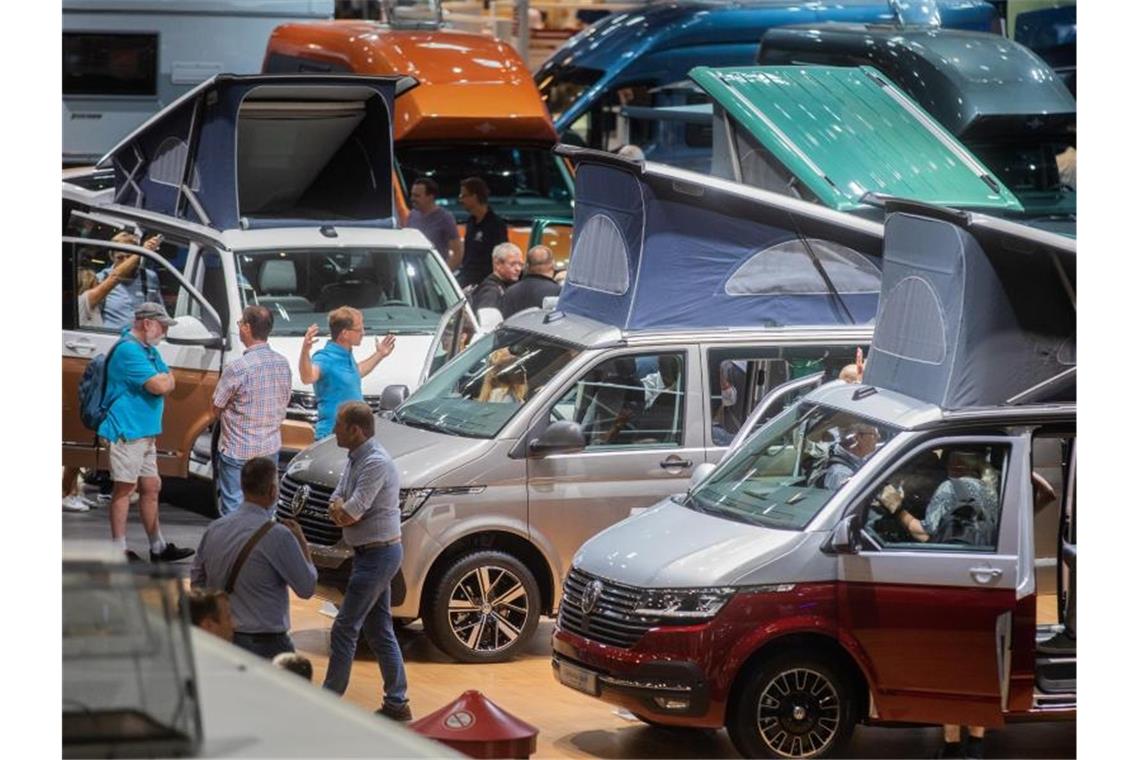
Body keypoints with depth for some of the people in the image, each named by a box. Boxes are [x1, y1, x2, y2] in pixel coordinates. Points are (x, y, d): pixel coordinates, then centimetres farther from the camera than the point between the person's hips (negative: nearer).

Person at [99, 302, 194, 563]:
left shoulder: (148, 350, 16)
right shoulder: (128, 350, -18)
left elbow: (168, 382, 15)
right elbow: (160, 386, -22)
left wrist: (160, 380, -6)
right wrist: (164, 379, -1)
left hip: (145, 432, 10)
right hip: (126, 431, -10)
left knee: (150, 487, 14)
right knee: (124, 488, -4)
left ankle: (158, 547, 21)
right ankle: (119, 549, 1)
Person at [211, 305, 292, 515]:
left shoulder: (236, 368, -20)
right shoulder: (283, 364, 0)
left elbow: (217, 409, -9)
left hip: (237, 452, -6)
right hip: (271, 449, 6)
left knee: (233, 511, 1)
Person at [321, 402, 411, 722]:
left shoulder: (376, 463, -21)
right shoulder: (356, 460, 10)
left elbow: (349, 513, -24)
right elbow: (336, 508, 10)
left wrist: (340, 510, -3)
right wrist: (343, 510, -12)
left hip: (378, 554, -10)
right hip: (371, 552, 10)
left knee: (345, 629, -5)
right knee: (379, 631, 13)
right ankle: (397, 704, 17)